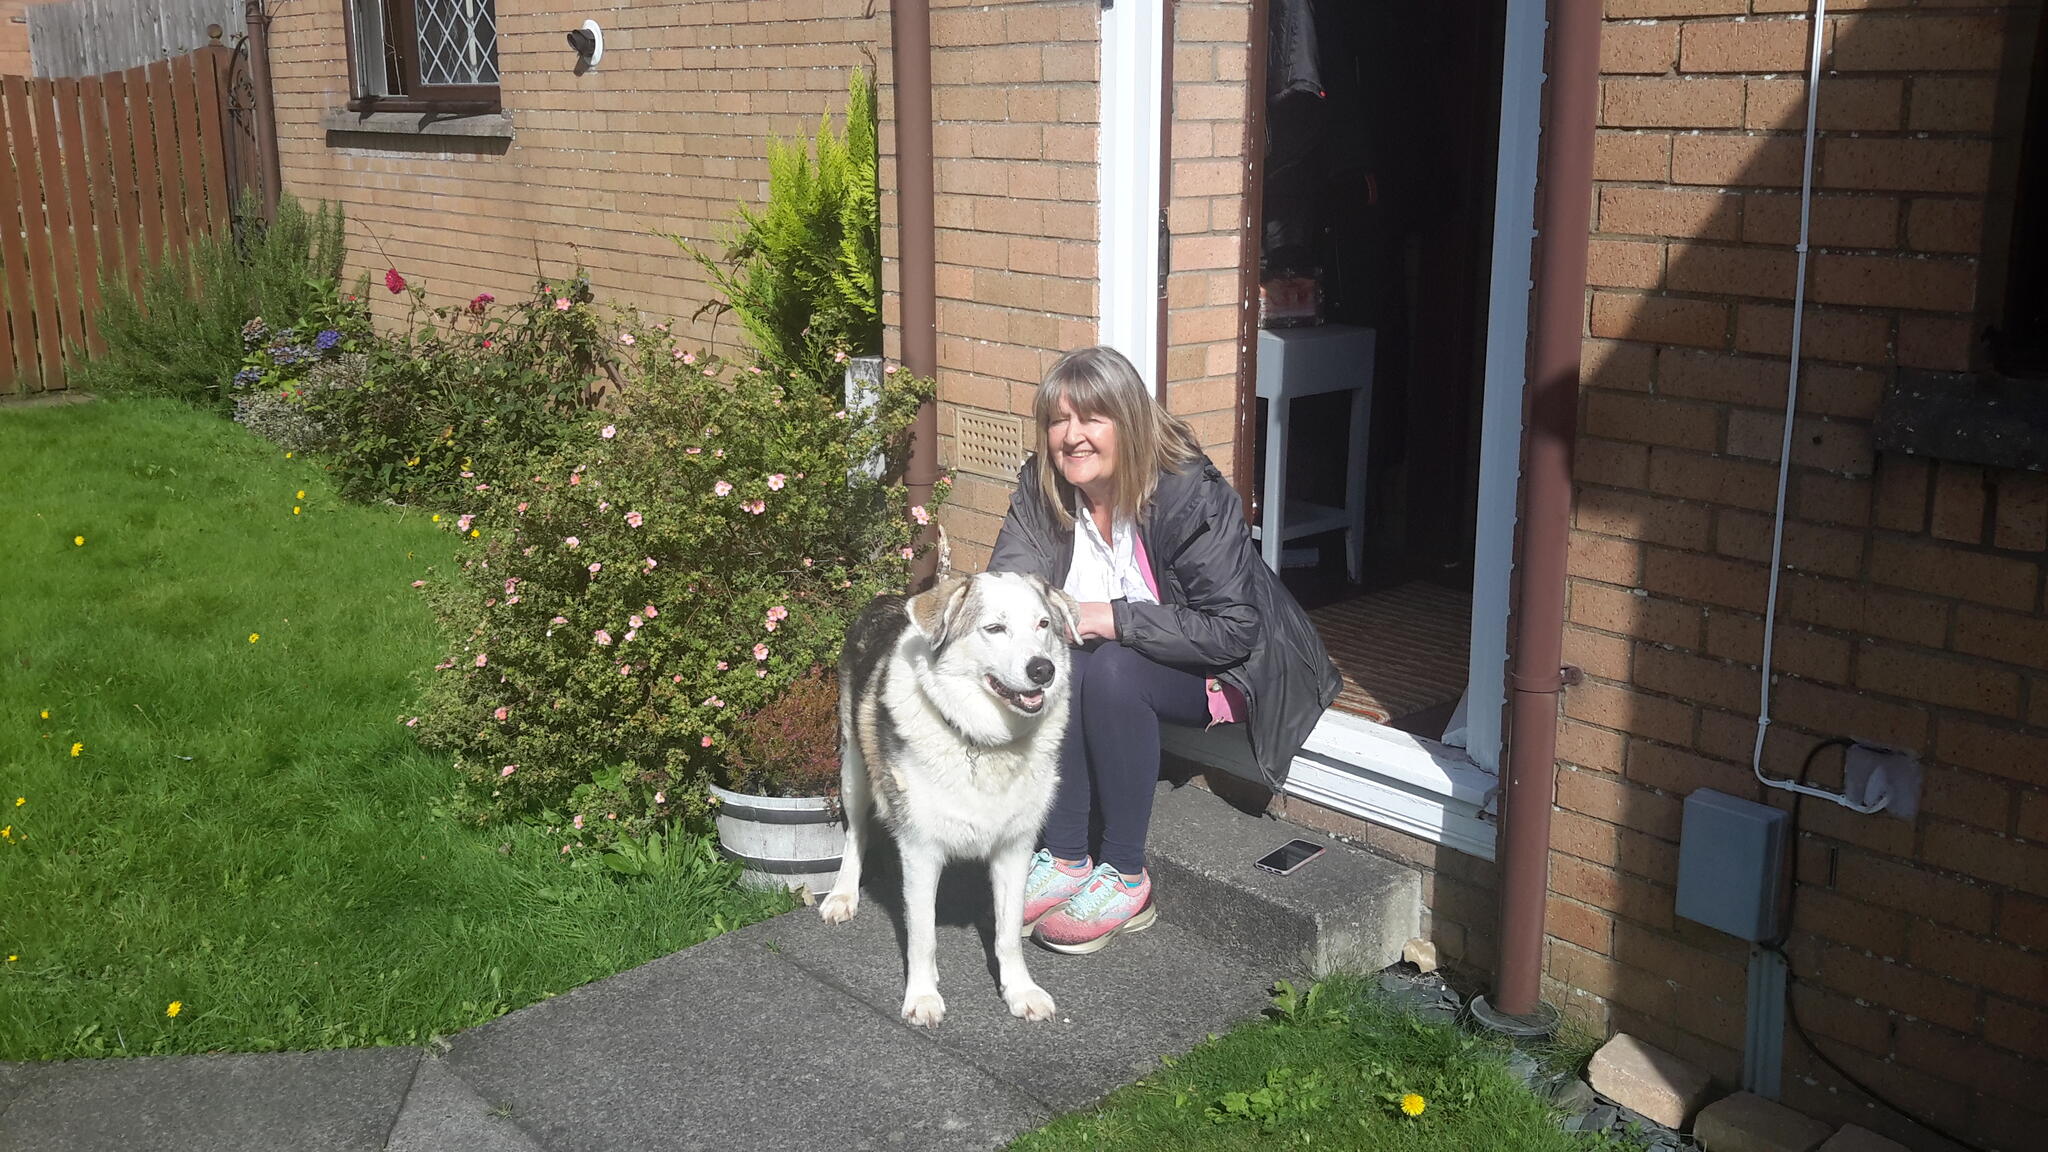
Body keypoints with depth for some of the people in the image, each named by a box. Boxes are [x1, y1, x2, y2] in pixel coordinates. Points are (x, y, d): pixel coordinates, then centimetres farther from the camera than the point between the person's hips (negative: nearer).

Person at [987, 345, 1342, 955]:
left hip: (1220, 669, -5)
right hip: (1116, 658, 5)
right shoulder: (1041, 487, -7)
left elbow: (1235, 630, -27)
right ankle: (1064, 859, -19)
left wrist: (1112, 618, -34)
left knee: (1113, 669, -34)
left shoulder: (1191, 496, -24)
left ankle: (1126, 880, -24)